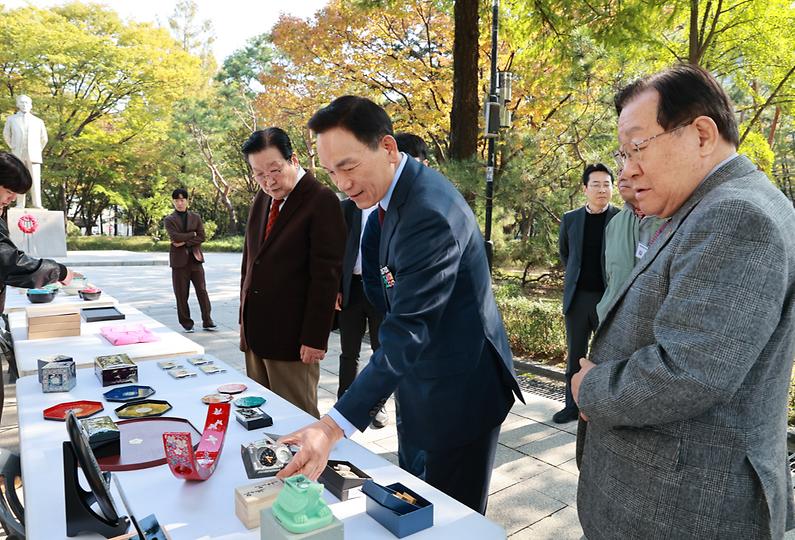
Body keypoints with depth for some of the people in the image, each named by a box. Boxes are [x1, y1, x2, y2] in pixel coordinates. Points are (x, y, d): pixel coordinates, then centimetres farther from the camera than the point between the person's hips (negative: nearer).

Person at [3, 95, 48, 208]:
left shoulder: (38, 121, 13)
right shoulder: (11, 119, 13)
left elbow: (44, 139, 21)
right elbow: (6, 135, 25)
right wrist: (12, 147, 16)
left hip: (33, 155, -1)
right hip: (18, 155, 1)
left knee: (35, 180, -10)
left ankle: (37, 205, -14)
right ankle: (20, 205, -2)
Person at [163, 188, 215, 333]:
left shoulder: (196, 217, 10)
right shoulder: (169, 220, 3)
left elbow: (201, 237, 0)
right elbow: (175, 237, -12)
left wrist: (184, 242, -10)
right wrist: (192, 234, -6)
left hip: (195, 258, 2)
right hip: (179, 260, -1)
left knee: (202, 291, 1)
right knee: (181, 294, 2)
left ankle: (207, 321, 8)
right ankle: (186, 323, 13)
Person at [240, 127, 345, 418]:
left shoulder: (322, 201, -12)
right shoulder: (262, 198, 10)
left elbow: (326, 275, -15)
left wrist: (315, 338, -16)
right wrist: (244, 317, 16)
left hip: (292, 337, -7)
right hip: (255, 331, 7)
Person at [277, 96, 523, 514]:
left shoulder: (429, 212, -28)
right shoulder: (402, 194, 3)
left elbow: (407, 332, -32)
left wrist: (332, 427, -34)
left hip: (460, 389, -9)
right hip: (433, 380, 9)